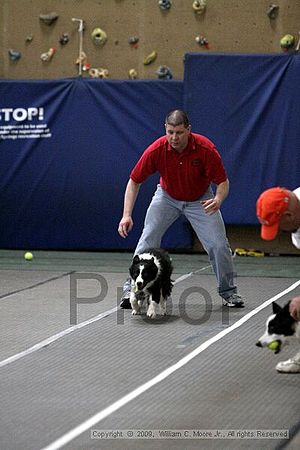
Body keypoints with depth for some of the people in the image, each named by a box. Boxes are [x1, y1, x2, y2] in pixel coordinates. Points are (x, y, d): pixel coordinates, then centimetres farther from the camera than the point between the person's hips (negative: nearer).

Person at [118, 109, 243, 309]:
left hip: (200, 200, 0)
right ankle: (131, 289, 2)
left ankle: (229, 292, 10)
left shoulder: (206, 149, -30)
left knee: (219, 244, -10)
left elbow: (223, 181, -20)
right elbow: (134, 181, -18)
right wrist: (127, 215, -27)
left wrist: (218, 200, -42)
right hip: (167, 197, 1)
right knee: (147, 241, -12)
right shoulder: (156, 150, -28)